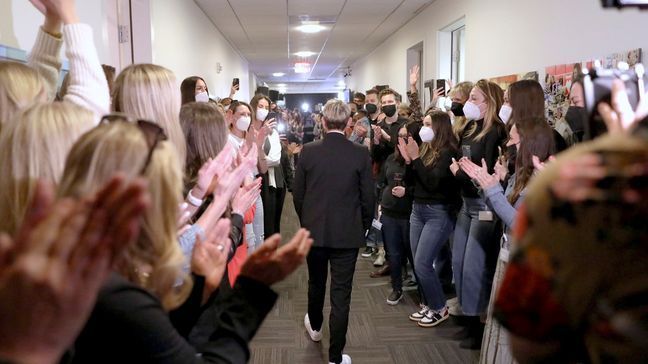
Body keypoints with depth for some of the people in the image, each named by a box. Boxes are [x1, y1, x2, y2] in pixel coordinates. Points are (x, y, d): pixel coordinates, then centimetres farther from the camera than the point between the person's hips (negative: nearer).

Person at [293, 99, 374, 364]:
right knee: (341, 294, 5)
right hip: (348, 233, -2)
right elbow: (368, 197, -6)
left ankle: (315, 326, 49)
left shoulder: (308, 151, -8)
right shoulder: (360, 154, -10)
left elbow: (297, 193, -1)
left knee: (316, 283, 24)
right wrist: (363, 227, 11)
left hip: (314, 230, 2)